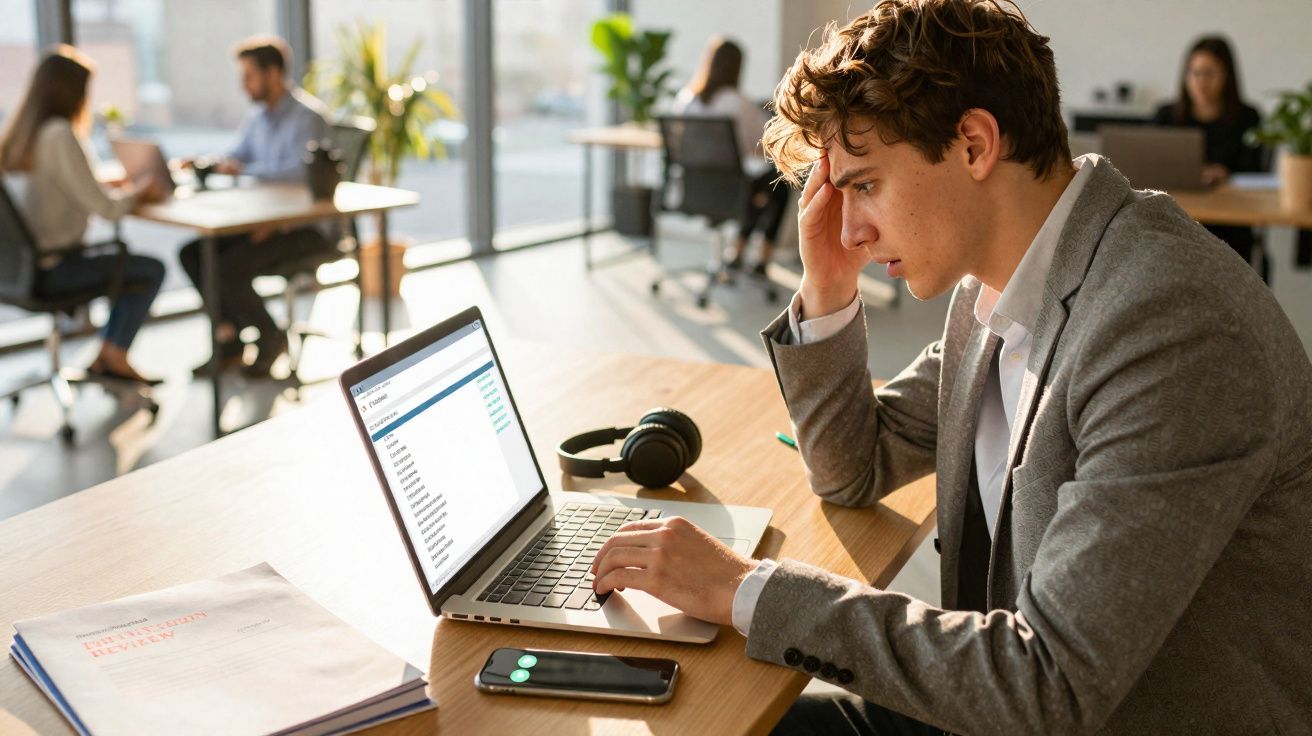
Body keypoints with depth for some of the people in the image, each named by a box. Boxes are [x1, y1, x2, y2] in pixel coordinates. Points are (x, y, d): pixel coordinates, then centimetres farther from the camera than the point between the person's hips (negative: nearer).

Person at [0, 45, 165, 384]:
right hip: (50, 270, -9)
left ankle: (106, 358, 22)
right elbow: (106, 208, -22)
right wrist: (139, 193, -3)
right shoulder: (60, 135, -20)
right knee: (152, 270, 3)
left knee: (126, 264, 23)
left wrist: (115, 185, 9)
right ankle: (113, 354, 14)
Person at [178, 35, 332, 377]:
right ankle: (231, 337, 4)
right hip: (268, 220, 9)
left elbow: (298, 170, -29)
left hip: (307, 227, -9)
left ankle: (271, 339, -1)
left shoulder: (306, 115, -15)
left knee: (230, 267, -25)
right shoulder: (259, 115, 13)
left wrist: (243, 169, -16)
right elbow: (236, 158, 23)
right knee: (192, 253, -3)